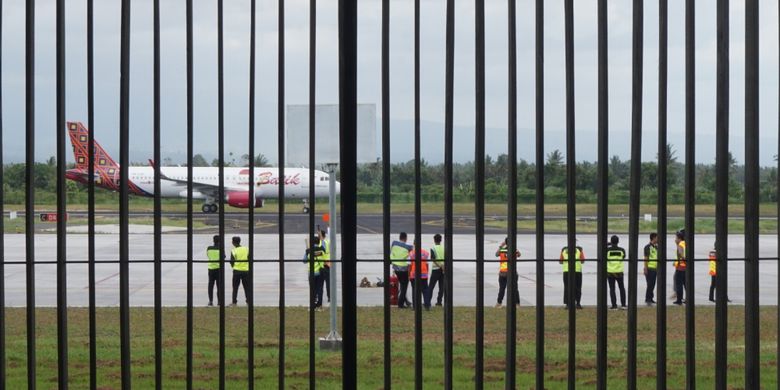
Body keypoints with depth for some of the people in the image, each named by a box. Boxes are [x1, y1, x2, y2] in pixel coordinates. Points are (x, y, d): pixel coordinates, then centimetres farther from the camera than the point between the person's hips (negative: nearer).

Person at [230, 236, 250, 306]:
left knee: (235, 287, 6)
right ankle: (249, 301, 6)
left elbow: (232, 262, -4)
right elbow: (249, 259, 4)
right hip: (246, 270, 2)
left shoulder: (233, 251, -7)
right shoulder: (246, 249, 0)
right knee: (247, 287, 8)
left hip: (237, 270, -2)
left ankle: (234, 302, 3)